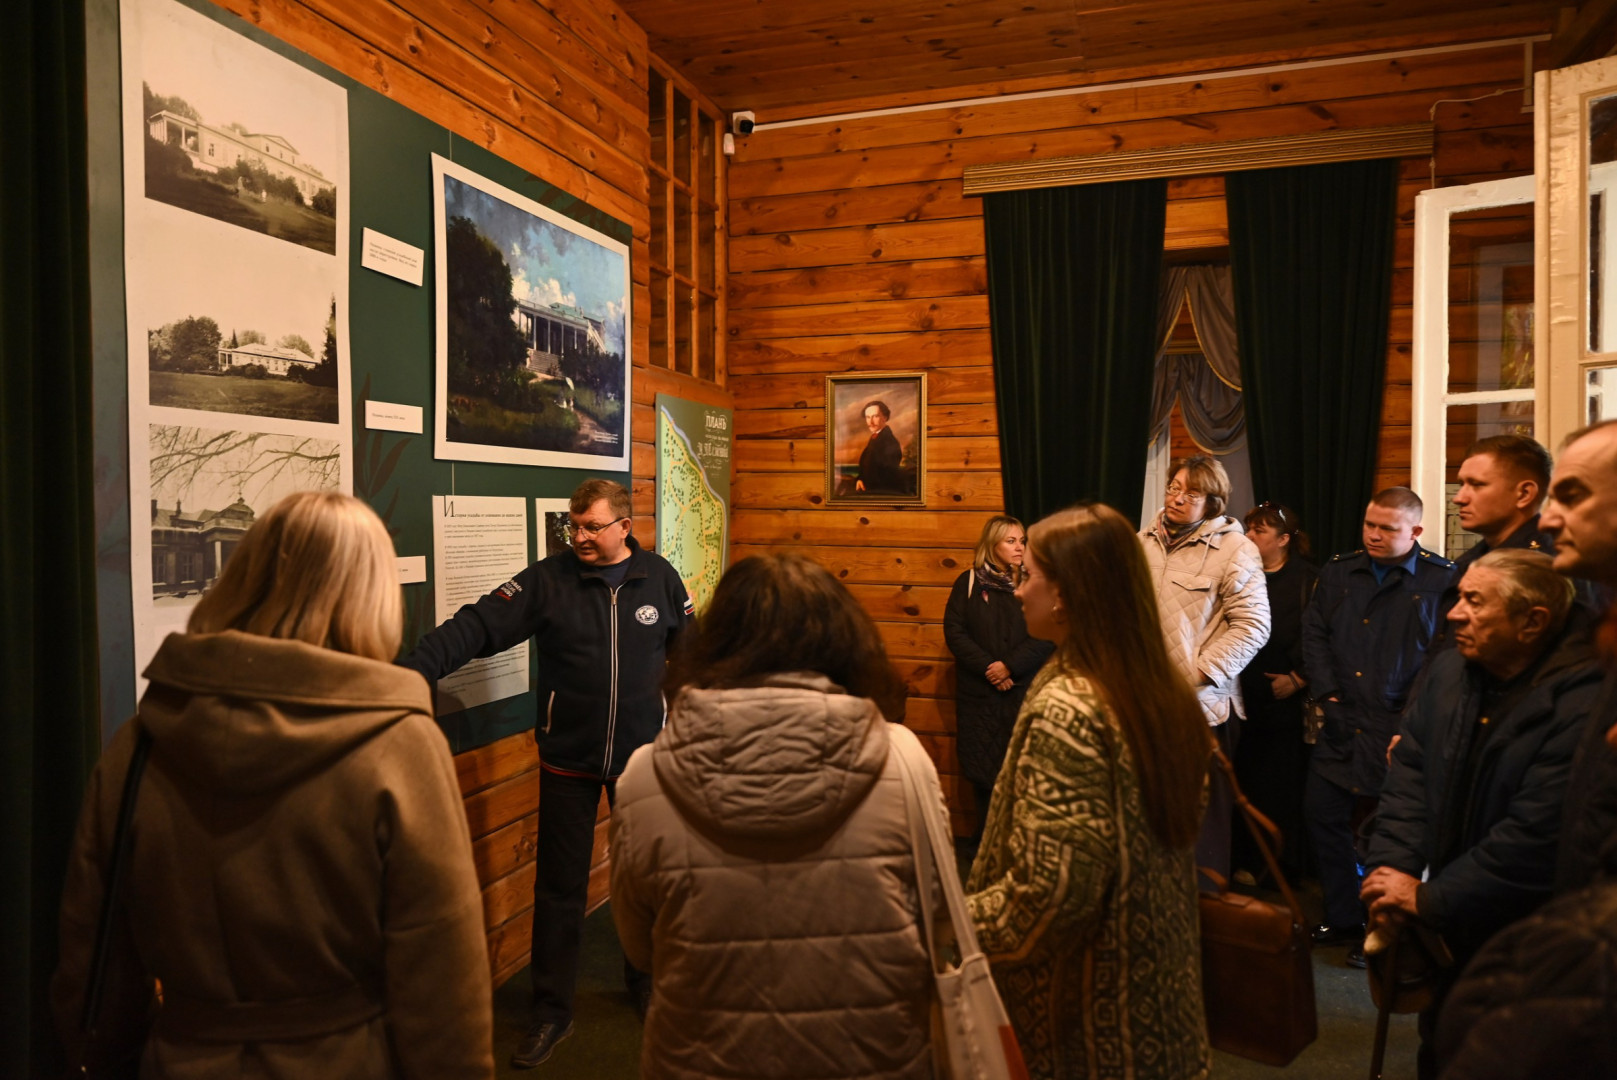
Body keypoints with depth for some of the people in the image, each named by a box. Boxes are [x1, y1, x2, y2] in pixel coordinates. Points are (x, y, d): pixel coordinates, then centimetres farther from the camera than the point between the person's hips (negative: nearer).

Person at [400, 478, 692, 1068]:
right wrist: (410, 668, -32)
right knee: (559, 889, 8)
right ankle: (551, 1012, 25)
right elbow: (476, 626, -19)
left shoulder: (660, 578, -4)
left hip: (643, 754, 2)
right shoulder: (546, 580, -9)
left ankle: (646, 980, 42)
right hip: (568, 760, -1)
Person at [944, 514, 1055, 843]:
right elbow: (954, 631, -3)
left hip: (1023, 692, 0)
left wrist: (1011, 666, -14)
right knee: (982, 770, 4)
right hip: (978, 692, 0)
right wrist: (988, 668, -12)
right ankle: (986, 838, 17)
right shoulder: (969, 582, 4)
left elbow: (1046, 636, -3)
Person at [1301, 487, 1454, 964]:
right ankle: (1343, 918, 25)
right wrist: (1325, 690, 0)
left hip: (1400, 727, -5)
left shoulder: (1442, 579, -6)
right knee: (1322, 814, 9)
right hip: (1342, 723, 5)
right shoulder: (1338, 572, 9)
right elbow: (1314, 632, 10)